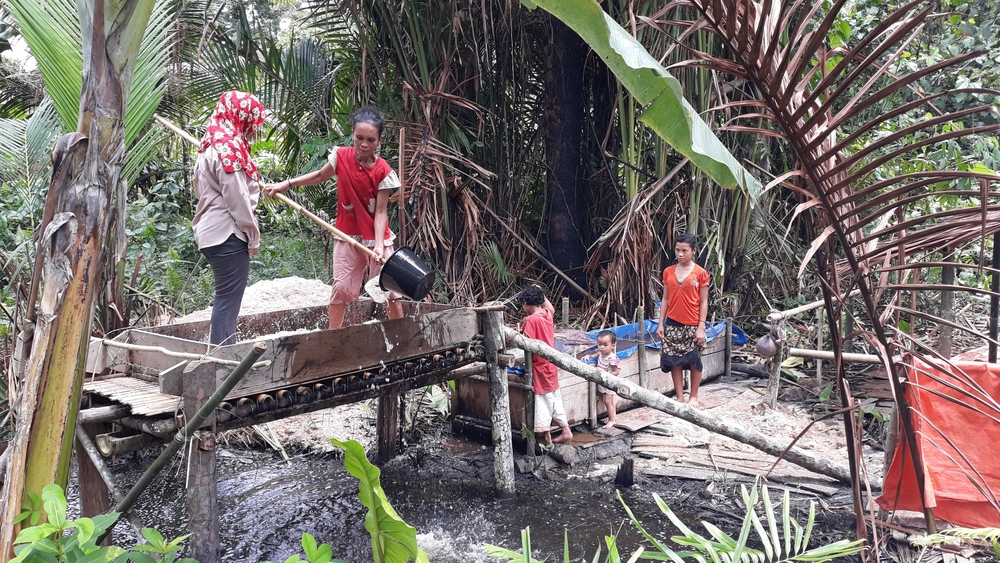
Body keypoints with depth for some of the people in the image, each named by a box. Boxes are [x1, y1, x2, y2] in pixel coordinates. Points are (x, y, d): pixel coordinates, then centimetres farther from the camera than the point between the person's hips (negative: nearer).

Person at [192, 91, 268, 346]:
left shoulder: (212, 144, 16)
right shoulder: (229, 147, -15)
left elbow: (200, 188, 20)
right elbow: (237, 198, -17)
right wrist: (253, 235, -9)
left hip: (212, 231, 10)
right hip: (229, 234, -10)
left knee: (226, 297, 15)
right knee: (229, 299, -5)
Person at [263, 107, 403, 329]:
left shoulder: (383, 171, -16)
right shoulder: (341, 156, -7)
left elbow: (380, 211, -17)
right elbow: (320, 176, 14)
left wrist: (379, 244, -28)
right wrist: (287, 183, 8)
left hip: (375, 236, -2)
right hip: (347, 235, 3)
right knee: (341, 287, 3)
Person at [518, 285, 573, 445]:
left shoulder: (531, 320, -20)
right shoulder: (548, 314, 3)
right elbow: (551, 307, 28)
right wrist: (540, 294, 27)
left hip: (540, 367, -8)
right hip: (551, 365, 8)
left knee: (543, 402, 0)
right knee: (555, 398, 19)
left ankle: (545, 437, 7)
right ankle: (566, 431, 27)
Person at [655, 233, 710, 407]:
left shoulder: (701, 273, -5)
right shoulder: (668, 272, 5)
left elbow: (703, 302, -5)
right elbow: (666, 299, 8)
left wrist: (701, 327, -10)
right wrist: (661, 323, 4)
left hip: (692, 325, -3)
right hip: (672, 324, 3)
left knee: (694, 361, 7)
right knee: (674, 361, 5)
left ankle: (694, 397, 21)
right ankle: (680, 397, 15)